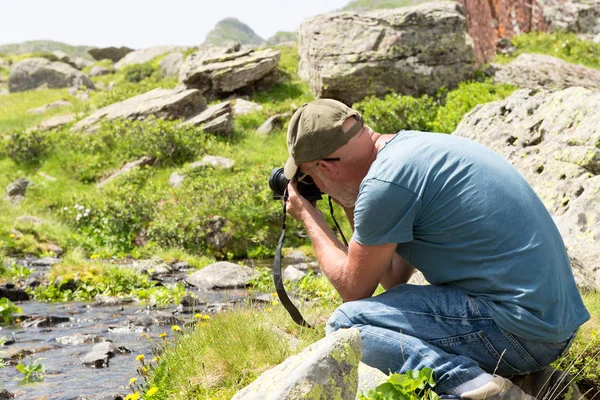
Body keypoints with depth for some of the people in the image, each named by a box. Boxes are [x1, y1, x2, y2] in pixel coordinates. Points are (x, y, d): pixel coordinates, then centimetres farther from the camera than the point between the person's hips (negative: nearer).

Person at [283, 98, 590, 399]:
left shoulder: (385, 180, -15)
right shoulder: (412, 145, 13)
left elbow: (354, 289, -1)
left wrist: (308, 216, 10)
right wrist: (351, 209, 20)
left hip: (519, 330, -10)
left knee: (347, 323, -11)